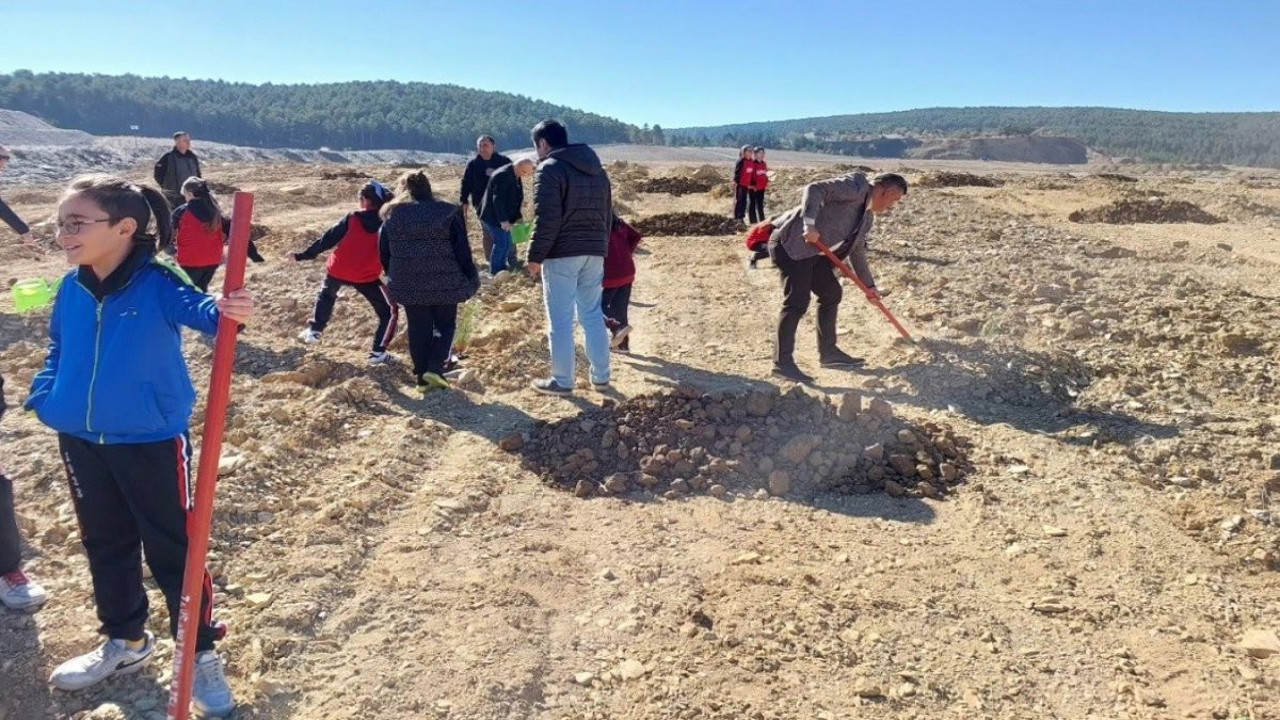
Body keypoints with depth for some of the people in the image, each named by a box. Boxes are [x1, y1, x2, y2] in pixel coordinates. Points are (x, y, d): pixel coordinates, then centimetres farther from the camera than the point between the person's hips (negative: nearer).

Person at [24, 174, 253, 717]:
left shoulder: (157, 284, -17)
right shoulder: (71, 289, 1)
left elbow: (197, 309, -36)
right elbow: (58, 350, 15)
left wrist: (227, 310, -59)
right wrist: (44, 395, -1)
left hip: (152, 443, -6)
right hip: (81, 443, 7)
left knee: (173, 551, 3)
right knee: (106, 546, 20)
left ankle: (201, 655, 19)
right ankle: (125, 642, 40)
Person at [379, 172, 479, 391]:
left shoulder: (392, 216, 2)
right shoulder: (447, 213, -6)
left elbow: (384, 253, 9)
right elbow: (462, 250, -5)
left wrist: (395, 277, 23)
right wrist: (470, 279, 3)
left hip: (408, 285, 2)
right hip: (444, 283, -2)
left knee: (418, 328, 12)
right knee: (445, 325, 13)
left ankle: (421, 376, 15)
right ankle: (435, 368, -2)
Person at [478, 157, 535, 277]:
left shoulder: (515, 177, 10)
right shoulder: (502, 175, -21)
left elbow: (516, 198, 20)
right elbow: (497, 199, -27)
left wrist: (517, 217, 15)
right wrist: (503, 220, -28)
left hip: (503, 217, 10)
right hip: (493, 217, -10)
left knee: (507, 243, 11)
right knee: (501, 242, -11)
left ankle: (501, 268, 23)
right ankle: (494, 272, -1)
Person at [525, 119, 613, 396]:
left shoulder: (550, 169, -9)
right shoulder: (598, 170, 15)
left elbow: (547, 219, -17)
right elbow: (607, 215, 20)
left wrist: (535, 256, -11)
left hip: (562, 254, -7)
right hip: (594, 252, 7)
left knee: (561, 319, 1)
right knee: (593, 315, 14)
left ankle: (562, 381, 7)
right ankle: (601, 376, 18)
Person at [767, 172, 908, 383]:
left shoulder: (867, 216, 19)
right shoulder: (857, 186, -10)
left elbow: (857, 250, 28)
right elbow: (815, 189, -20)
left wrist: (869, 284, 31)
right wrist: (809, 224, -30)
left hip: (813, 251, 11)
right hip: (792, 242, -11)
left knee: (831, 294, 14)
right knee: (797, 301, -14)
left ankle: (828, 352, 23)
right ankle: (782, 362, -11)